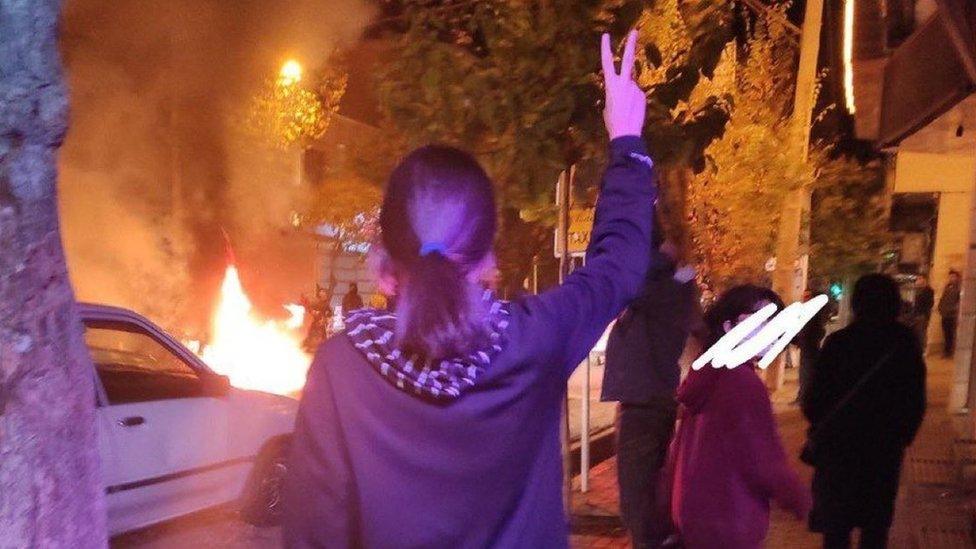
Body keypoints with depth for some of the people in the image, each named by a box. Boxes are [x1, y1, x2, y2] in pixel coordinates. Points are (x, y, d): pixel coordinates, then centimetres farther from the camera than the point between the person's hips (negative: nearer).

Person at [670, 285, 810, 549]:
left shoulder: (705, 375, 7)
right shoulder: (743, 382, -21)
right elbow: (766, 463, -21)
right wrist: (804, 504, -5)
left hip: (692, 517, 9)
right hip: (727, 526, -9)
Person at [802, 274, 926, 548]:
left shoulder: (838, 342, -15)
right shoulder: (907, 342, -5)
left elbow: (815, 396, -12)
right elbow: (916, 402, 2)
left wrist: (819, 428, 7)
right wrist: (903, 434, 18)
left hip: (838, 444, -2)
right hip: (886, 447, 3)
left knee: (836, 524, 10)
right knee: (876, 524, 16)